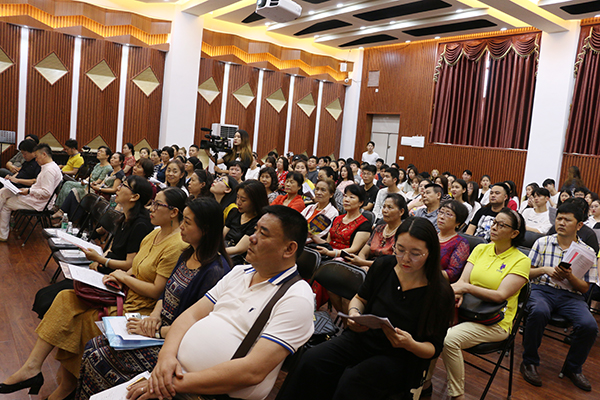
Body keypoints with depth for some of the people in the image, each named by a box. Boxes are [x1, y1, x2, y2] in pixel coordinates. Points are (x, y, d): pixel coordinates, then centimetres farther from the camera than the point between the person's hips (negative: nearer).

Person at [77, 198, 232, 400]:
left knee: (98, 360, -11)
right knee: (94, 346, 1)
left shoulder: (216, 271, -23)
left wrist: (157, 331, -18)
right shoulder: (187, 255, 7)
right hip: (158, 326, 9)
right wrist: (155, 315, -4)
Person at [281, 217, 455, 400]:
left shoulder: (441, 292, -12)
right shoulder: (383, 266, -3)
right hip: (364, 336, 4)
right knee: (311, 360, -23)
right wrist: (354, 313, -9)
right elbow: (360, 298, 15)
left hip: (399, 358, -3)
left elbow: (434, 348, -4)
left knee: (352, 381, -32)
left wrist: (411, 345, -26)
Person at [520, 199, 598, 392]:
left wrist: (570, 276, -13)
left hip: (571, 296, 2)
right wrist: (545, 269, -11)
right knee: (538, 312, -36)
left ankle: (573, 368, 3)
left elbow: (585, 288, 7)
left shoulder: (588, 252, 8)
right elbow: (526, 273, 8)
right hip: (542, 289, -1)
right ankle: (529, 362, -13)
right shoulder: (542, 243, 8)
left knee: (589, 325, -27)